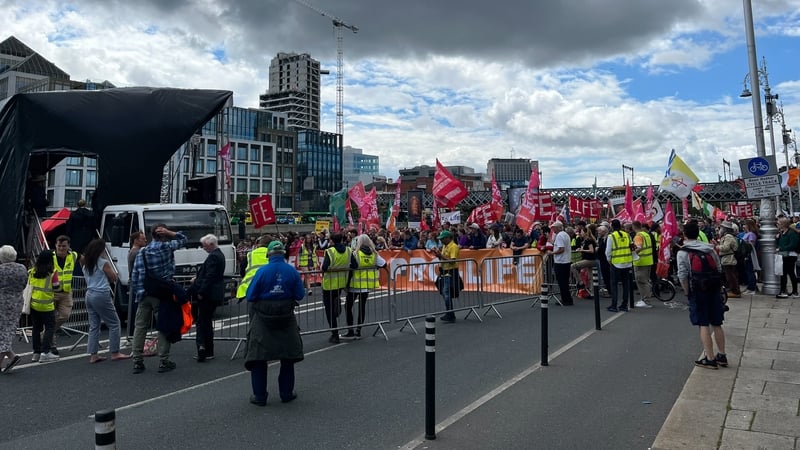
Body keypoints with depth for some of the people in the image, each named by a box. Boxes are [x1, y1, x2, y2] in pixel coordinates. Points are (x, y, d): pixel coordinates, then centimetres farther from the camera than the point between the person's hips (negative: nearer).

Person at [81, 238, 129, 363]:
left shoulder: (86, 264, 11)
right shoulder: (104, 263, -9)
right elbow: (114, 278, -1)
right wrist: (111, 267, 10)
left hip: (89, 295, 8)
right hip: (102, 295, -8)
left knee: (94, 326, 11)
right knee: (114, 323, 2)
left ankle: (93, 355, 10)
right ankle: (115, 353, 3)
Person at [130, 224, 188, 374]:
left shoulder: (141, 252, 6)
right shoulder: (167, 247, -4)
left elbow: (135, 276, 4)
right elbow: (183, 238, 11)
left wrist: (136, 293, 11)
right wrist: (168, 232, 0)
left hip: (144, 295, 4)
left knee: (140, 327, 9)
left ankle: (137, 362, 12)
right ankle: (163, 362, 3)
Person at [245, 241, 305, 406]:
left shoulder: (262, 271, -11)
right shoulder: (292, 271, -6)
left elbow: (250, 296, -9)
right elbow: (300, 295, -4)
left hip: (263, 319, -1)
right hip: (286, 318, 2)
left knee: (258, 356, 9)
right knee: (288, 355, 15)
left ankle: (259, 396, 14)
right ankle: (287, 393, 23)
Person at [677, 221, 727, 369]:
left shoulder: (682, 252, -7)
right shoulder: (709, 248, 9)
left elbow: (682, 275, -13)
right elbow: (719, 269, 9)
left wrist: (687, 292, -1)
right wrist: (716, 287, 17)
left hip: (697, 292, -5)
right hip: (714, 290, 5)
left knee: (703, 325, -1)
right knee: (716, 324, 14)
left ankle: (710, 358, 0)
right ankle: (722, 356, 22)